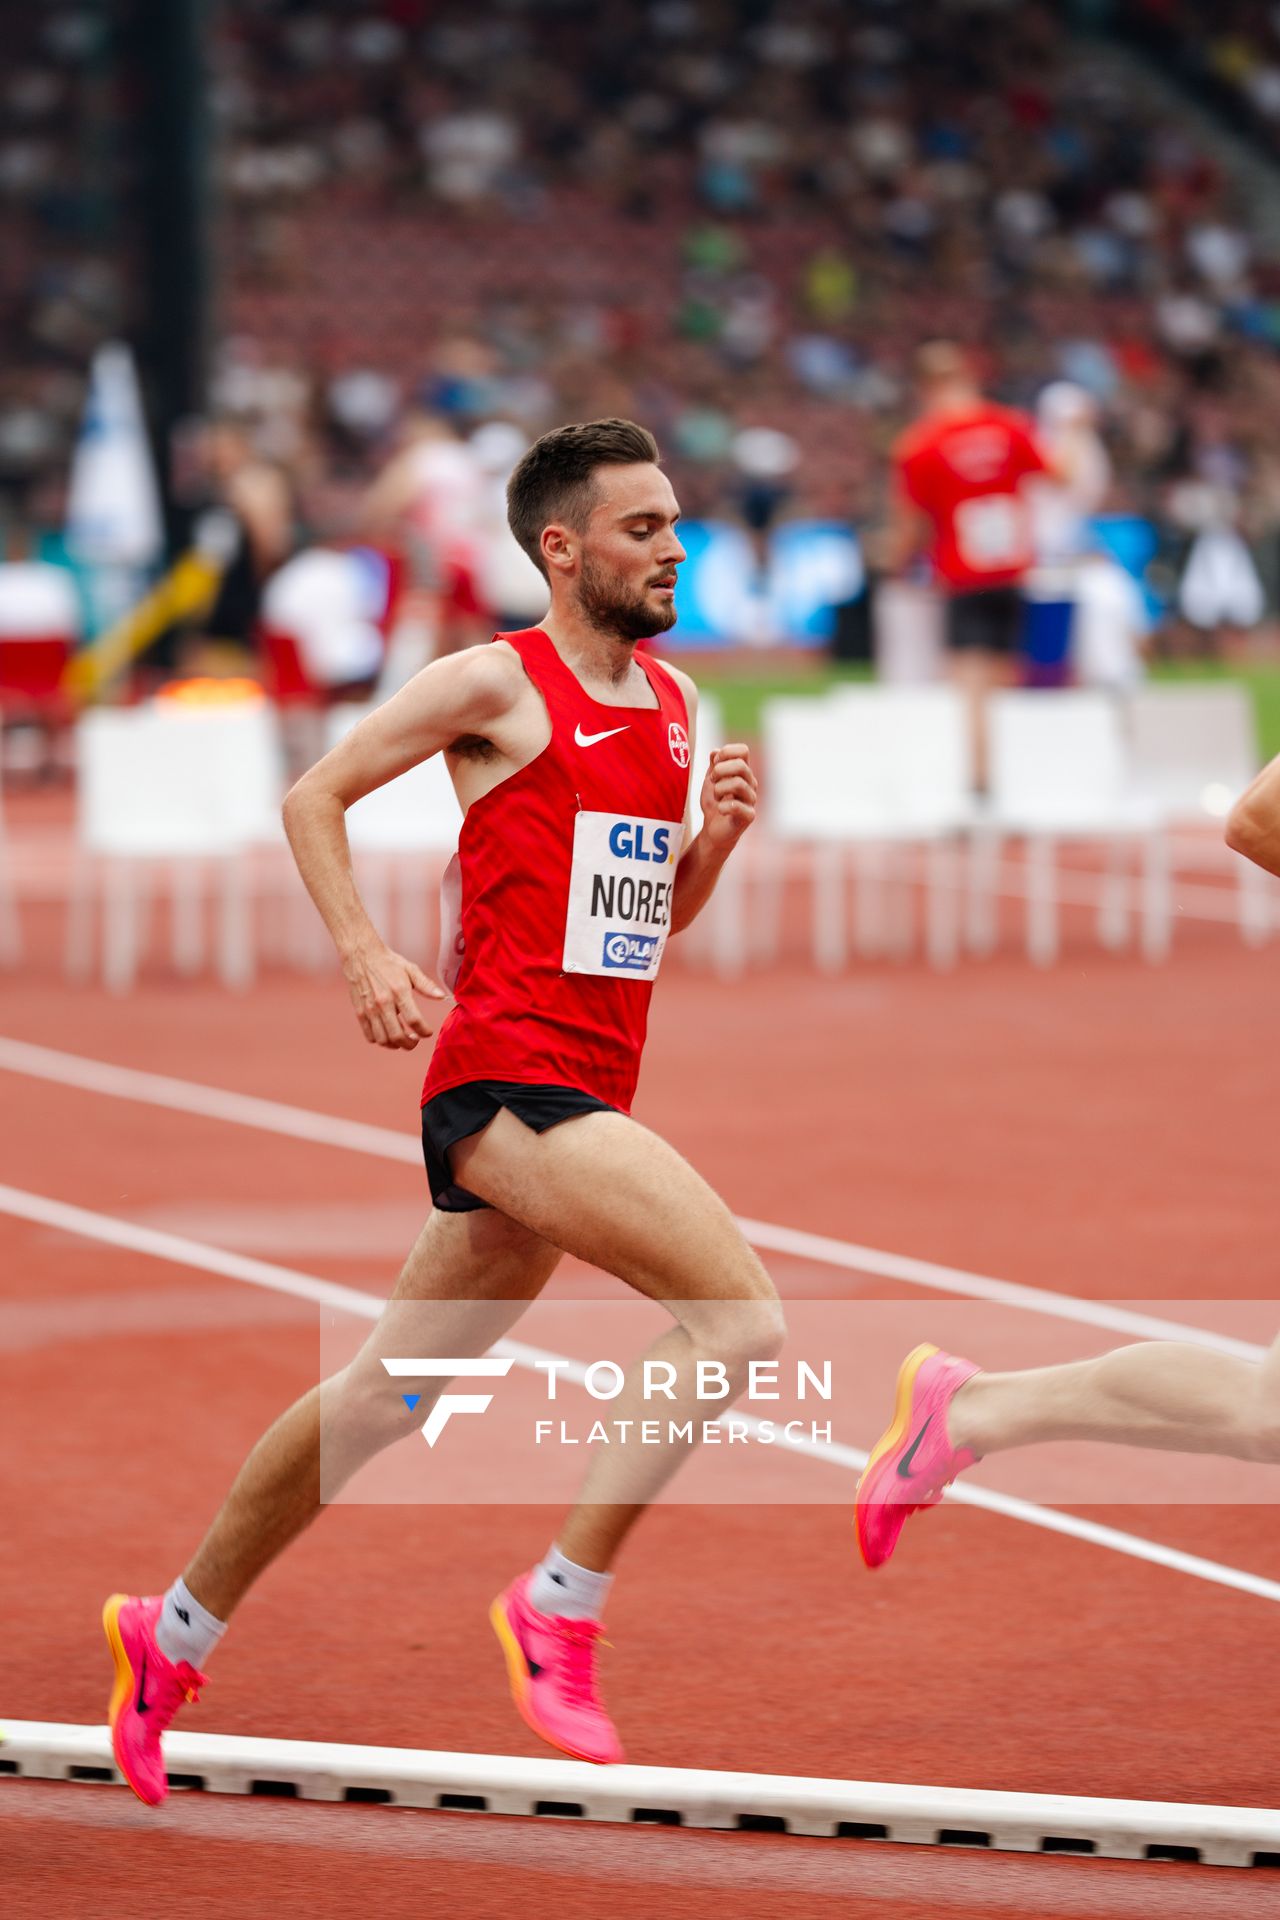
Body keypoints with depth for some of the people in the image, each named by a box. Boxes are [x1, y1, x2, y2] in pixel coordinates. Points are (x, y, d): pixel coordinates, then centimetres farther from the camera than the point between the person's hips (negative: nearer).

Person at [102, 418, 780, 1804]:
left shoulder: (670, 701, 16)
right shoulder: (495, 684, -6)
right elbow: (314, 796, 1)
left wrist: (712, 835, 4)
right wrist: (364, 956, -11)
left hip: (586, 1099, 8)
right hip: (506, 1077, -8)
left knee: (386, 1392, 16)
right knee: (741, 1315, -21)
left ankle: (176, 1634, 29)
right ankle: (563, 1600, -11)